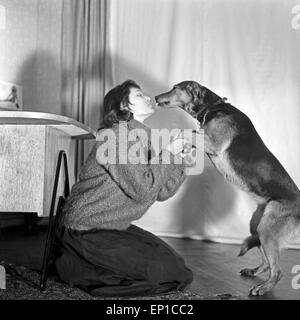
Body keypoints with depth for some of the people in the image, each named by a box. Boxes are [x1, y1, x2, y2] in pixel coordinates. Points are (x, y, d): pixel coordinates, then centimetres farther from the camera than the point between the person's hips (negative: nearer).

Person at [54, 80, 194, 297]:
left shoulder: (141, 136, 13)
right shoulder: (119, 135, -16)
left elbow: (161, 192, 6)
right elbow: (143, 189, -23)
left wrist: (179, 153, -1)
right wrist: (167, 153, -14)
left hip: (113, 227, 10)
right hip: (88, 231, -10)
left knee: (171, 258, 15)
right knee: (166, 270, -10)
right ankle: (79, 270, -1)